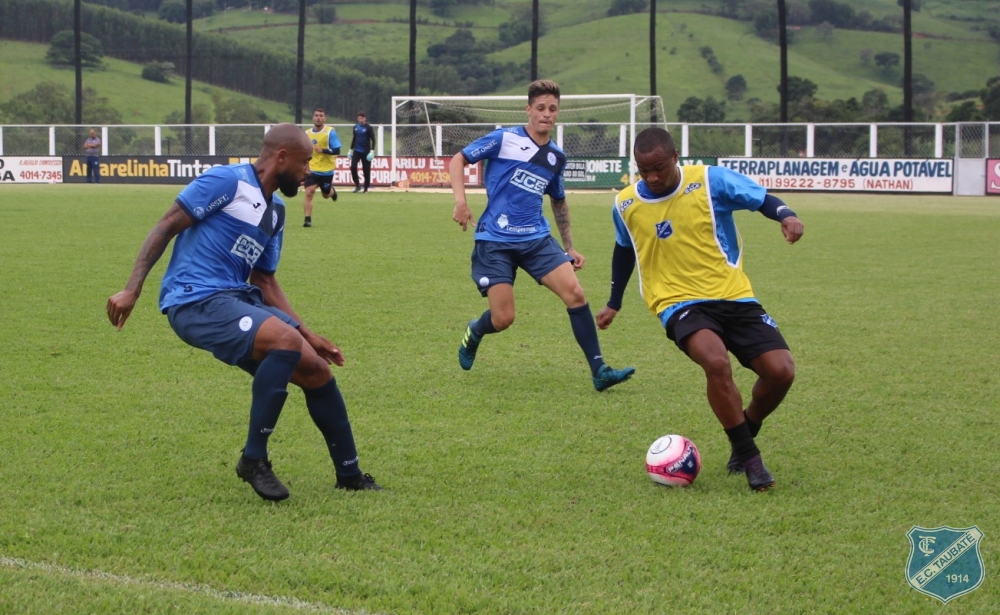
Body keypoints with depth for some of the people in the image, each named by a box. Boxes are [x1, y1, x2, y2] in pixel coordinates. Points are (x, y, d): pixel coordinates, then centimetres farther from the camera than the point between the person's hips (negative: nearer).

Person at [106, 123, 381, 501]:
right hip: (196, 300, -9)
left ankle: (349, 476, 16)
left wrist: (309, 335, 20)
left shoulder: (275, 212, 20)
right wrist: (131, 290, -18)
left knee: (317, 370, 1)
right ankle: (253, 459, -20)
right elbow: (166, 227, -9)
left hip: (240, 299, 9)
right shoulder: (227, 182, -7)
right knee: (286, 341, -31)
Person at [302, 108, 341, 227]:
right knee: (309, 192, -17)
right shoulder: (307, 133, 3)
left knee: (326, 195, 15)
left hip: (326, 170, -2)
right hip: (312, 169, 2)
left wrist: (323, 150, -28)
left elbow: (337, 151, -14)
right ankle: (308, 219, -13)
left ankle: (332, 191, 52)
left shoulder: (330, 132, -10)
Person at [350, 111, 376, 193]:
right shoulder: (356, 127, 8)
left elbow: (373, 140, -8)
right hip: (356, 151, 4)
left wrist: (372, 151, -18)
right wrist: (351, 149, 21)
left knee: (366, 171, -1)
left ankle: (366, 189, 10)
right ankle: (357, 185, -1)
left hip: (366, 152, -4)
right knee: (353, 167, -14)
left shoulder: (368, 128, -6)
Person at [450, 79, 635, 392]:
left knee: (575, 293, -14)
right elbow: (458, 160, -2)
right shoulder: (504, 139, -6)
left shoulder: (556, 157, 10)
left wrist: (569, 247, 23)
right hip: (495, 241, -4)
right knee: (503, 319, -9)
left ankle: (599, 371, -8)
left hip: (537, 239, 4)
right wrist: (460, 201, -16)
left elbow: (559, 201, 26)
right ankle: (474, 332, 30)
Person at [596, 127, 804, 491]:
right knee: (716, 362, -32)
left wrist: (786, 216, -23)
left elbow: (762, 199, -1)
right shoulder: (625, 205, 3)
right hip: (680, 304, -1)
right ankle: (750, 459, -17)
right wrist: (614, 303, 30)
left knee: (780, 371, -14)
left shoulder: (711, 181, -6)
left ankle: (744, 438, 18)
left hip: (733, 296, 1)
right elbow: (624, 251, 21)